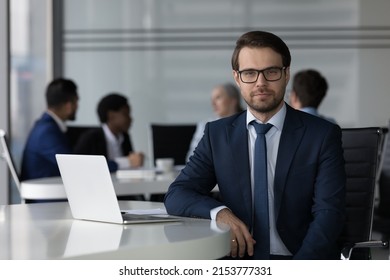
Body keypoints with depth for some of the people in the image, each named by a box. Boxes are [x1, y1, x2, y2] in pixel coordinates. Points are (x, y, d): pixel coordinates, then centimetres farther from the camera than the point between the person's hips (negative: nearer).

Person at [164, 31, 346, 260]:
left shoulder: (323, 135, 2)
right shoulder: (218, 134, 10)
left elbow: (329, 213, -6)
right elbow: (176, 195, 5)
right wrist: (219, 212, -16)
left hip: (303, 259, -2)